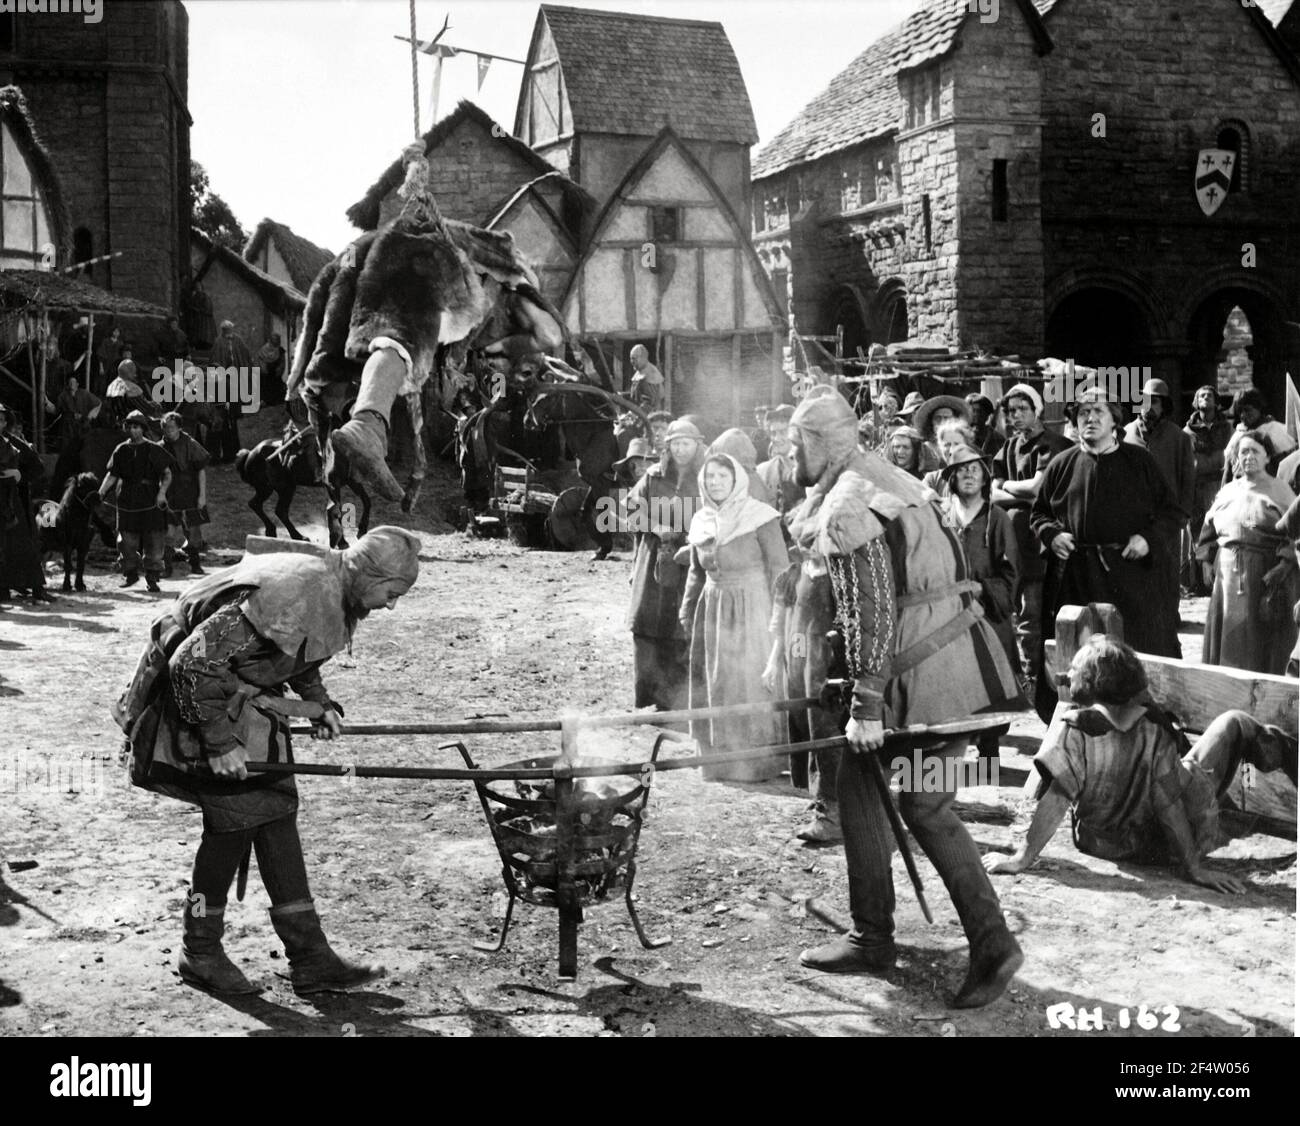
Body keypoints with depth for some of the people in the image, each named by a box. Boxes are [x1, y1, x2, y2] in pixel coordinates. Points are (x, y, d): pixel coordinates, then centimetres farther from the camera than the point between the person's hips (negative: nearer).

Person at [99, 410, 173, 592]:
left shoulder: (154, 450, 1)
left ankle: (152, 578, 4)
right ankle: (130, 574, 21)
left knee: (154, 541, -4)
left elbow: (167, 474, 2)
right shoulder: (121, 451, 8)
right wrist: (101, 492, -2)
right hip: (127, 503, 2)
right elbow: (112, 474, 12)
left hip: (150, 502, -2)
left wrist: (162, 492, -14)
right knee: (127, 540, 4)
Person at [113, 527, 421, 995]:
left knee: (277, 812, 5)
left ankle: (310, 957, 8)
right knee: (235, 816, -7)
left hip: (251, 702, 9)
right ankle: (200, 953, 12)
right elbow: (194, 661, -32)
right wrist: (219, 742, -27)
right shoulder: (291, 592, -31)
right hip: (203, 694, -9)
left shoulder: (335, 590, -1)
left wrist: (318, 702, 4)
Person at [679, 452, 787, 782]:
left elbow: (778, 568, -10)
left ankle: (759, 762, 8)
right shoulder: (702, 520, 9)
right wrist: (687, 611, 15)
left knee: (753, 682, -3)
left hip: (751, 608, -6)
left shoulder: (759, 516, -9)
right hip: (713, 608, 6)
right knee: (715, 684, 9)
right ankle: (720, 759, 22)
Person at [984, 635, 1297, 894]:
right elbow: (1169, 801, -25)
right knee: (1235, 724, 16)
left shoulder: (1072, 727, -27)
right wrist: (1194, 868, -19)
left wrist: (1021, 859, -28)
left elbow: (1055, 800, -32)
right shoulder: (1154, 728, -26)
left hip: (1102, 845, 2)